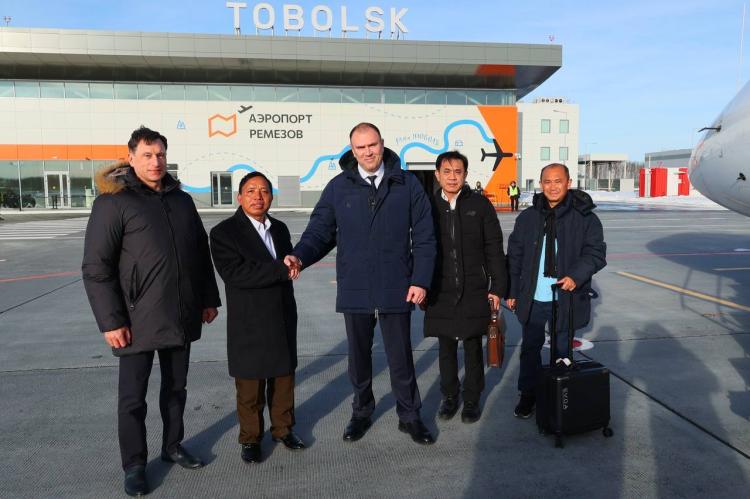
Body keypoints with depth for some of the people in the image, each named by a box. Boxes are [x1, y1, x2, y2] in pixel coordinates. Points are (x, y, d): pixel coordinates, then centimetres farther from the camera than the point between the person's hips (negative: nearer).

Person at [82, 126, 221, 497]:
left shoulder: (182, 200, 9)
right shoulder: (113, 202, -8)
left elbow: (201, 253, 15)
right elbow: (96, 267, -11)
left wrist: (209, 298, 12)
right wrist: (111, 320, -15)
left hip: (181, 316, 5)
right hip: (138, 320, -5)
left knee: (176, 387, 17)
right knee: (133, 396, 7)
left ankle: (173, 446, 35)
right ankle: (134, 465, 23)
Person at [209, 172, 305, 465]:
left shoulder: (280, 229, 9)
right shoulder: (224, 232, -10)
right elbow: (234, 273, -23)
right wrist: (280, 271, -23)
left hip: (283, 320, 5)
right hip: (249, 324, -5)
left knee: (284, 378, 16)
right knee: (250, 386, 8)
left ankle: (283, 428, 34)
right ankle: (250, 438, 26)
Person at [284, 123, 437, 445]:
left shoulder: (407, 184, 0)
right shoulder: (338, 187, 1)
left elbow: (424, 238, 0)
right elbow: (320, 231, 1)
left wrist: (420, 280, -6)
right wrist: (300, 256, -18)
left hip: (396, 290, -1)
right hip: (354, 290, 1)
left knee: (401, 357, 10)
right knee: (359, 356, 17)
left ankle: (409, 416, 29)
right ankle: (362, 412, 36)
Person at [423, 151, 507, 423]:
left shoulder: (480, 204, -2)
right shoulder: (429, 206, 2)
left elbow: (494, 248, -1)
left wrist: (497, 287, -4)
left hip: (474, 291, -1)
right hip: (440, 292, 2)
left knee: (473, 349, 10)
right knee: (446, 348, 13)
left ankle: (472, 399, 26)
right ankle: (449, 396, 30)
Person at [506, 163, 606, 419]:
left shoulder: (585, 218, -5)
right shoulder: (528, 217, 3)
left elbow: (595, 253, -6)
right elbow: (515, 256, 7)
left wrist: (576, 276, -23)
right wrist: (512, 291, 5)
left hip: (567, 299, -2)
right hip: (533, 299, 3)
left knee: (562, 351, 12)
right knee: (530, 348, 14)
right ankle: (528, 394, 30)